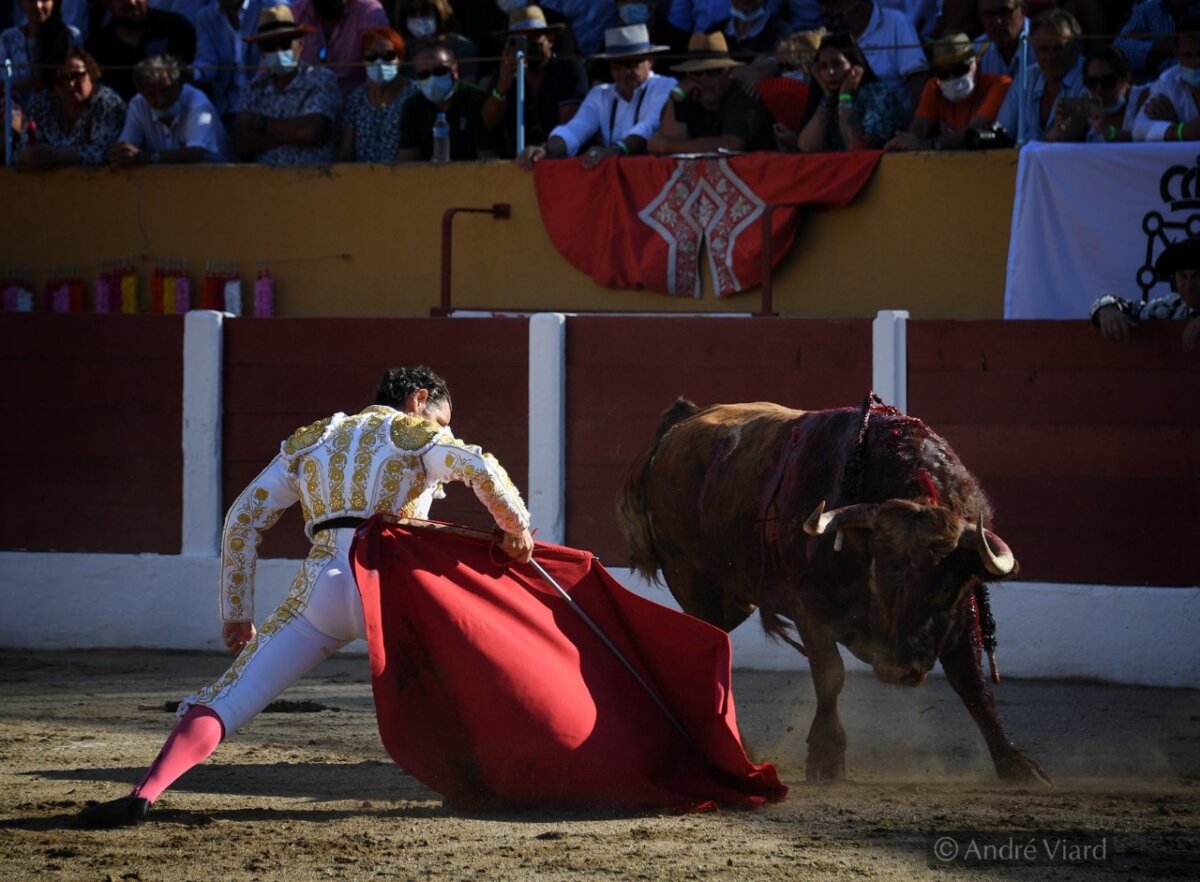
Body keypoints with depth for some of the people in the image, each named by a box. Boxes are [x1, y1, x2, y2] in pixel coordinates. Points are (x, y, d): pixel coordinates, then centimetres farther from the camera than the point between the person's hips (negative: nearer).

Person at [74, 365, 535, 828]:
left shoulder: (308, 441, 27)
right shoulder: (416, 434, 16)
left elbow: (243, 518, 21)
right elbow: (481, 469, -5)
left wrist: (236, 613, 23)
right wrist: (517, 527, 10)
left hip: (320, 589, 2)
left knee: (226, 700, -6)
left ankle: (145, 794, -25)